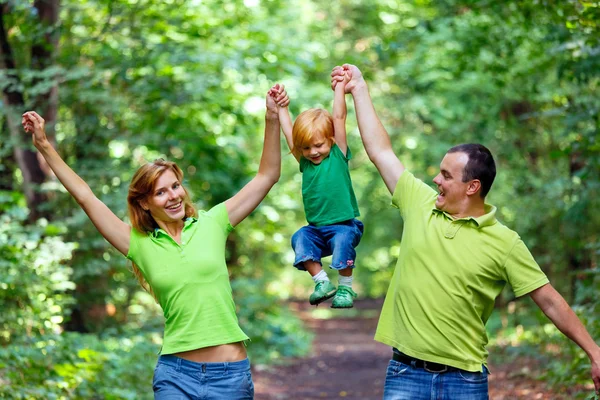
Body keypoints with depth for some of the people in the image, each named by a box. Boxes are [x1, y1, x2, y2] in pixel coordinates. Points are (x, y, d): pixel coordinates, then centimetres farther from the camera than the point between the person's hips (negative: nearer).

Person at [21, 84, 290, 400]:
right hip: (176, 373, 0)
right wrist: (44, 146, 9)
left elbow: (267, 176, 5)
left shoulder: (211, 225, 4)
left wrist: (272, 119, -4)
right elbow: (85, 196, 8)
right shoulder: (140, 245, 5)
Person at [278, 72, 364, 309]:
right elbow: (288, 131, 14)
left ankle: (346, 288, -13)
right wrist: (281, 107, 19)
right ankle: (322, 282, -15)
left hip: (344, 224, -4)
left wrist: (339, 87, -4)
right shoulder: (305, 162, 9)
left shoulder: (338, 155, -1)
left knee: (343, 240, -32)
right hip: (316, 228, 4)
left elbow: (339, 117, -5)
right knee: (300, 238, -24)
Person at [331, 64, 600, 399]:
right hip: (405, 373, 3)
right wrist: (359, 88, 16)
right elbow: (381, 150, 12)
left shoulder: (505, 243, -5)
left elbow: (550, 301, -2)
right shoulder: (421, 204, 4)